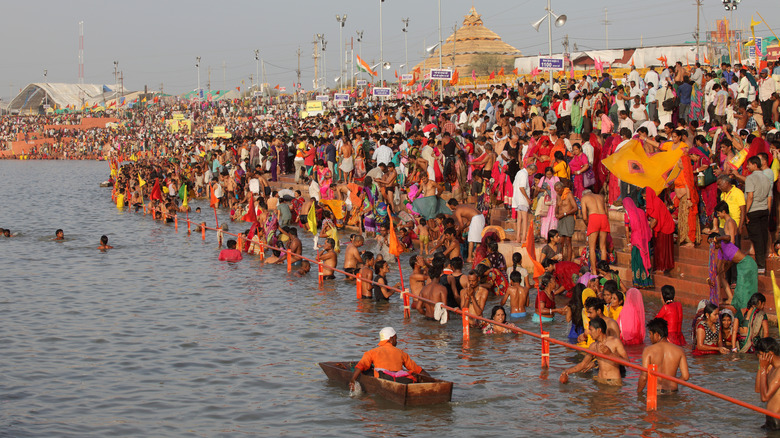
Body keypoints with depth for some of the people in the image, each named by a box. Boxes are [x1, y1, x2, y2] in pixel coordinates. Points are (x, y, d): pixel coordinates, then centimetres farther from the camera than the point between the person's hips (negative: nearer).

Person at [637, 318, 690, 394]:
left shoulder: (648, 350, -4)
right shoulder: (679, 351, 4)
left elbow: (644, 377, -10)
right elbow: (685, 376, 1)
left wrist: (638, 392, 5)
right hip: (672, 391, 3)